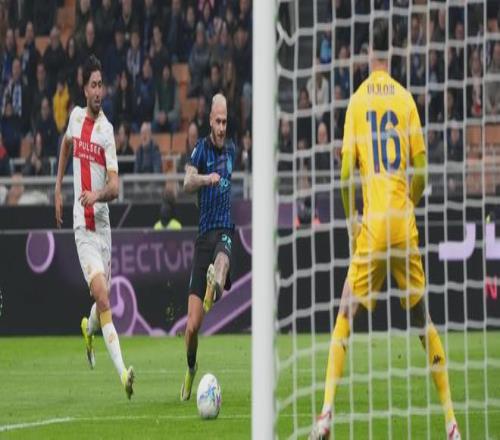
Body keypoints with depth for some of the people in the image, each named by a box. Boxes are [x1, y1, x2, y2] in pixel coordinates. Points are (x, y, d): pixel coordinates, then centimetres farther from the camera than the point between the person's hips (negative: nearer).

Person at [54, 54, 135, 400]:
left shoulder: (107, 130, -5)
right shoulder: (76, 118, 2)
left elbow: (115, 186, -10)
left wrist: (97, 194, -31)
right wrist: (58, 187, 25)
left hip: (102, 222, 1)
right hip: (82, 225, -1)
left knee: (103, 299, 9)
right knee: (103, 299, -15)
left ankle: (89, 329, 45)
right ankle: (122, 371, -22)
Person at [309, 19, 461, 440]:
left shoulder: (357, 102, 2)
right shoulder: (406, 99, 5)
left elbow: (347, 170, -4)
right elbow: (422, 167, 3)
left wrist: (351, 220, 8)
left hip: (371, 227, -2)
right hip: (404, 225, 2)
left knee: (345, 317, 4)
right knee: (423, 318, 10)